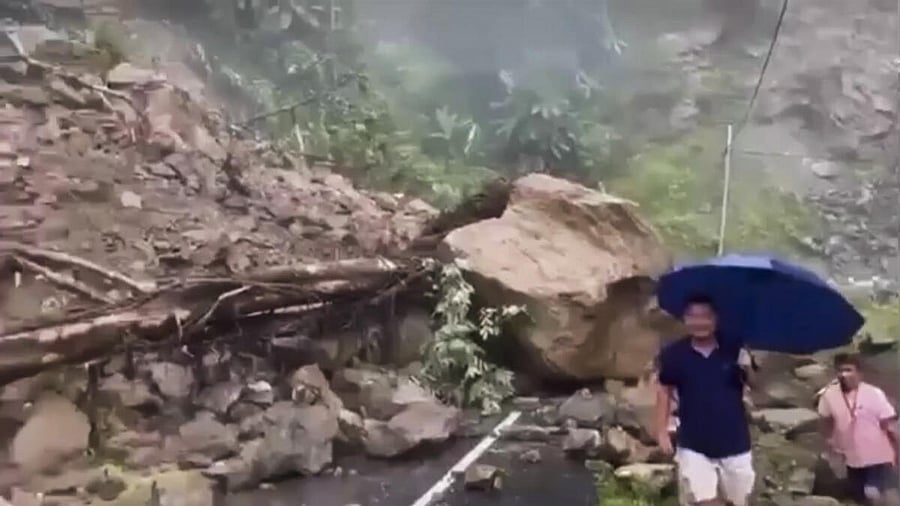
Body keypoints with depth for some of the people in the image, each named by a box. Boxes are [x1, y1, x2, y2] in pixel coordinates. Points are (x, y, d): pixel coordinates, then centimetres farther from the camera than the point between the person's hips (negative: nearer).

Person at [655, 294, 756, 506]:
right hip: (693, 445, -1)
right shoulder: (674, 354, -9)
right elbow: (664, 391, 2)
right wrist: (662, 432, -2)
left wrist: (747, 369, -24)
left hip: (734, 442, 1)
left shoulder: (734, 349, -8)